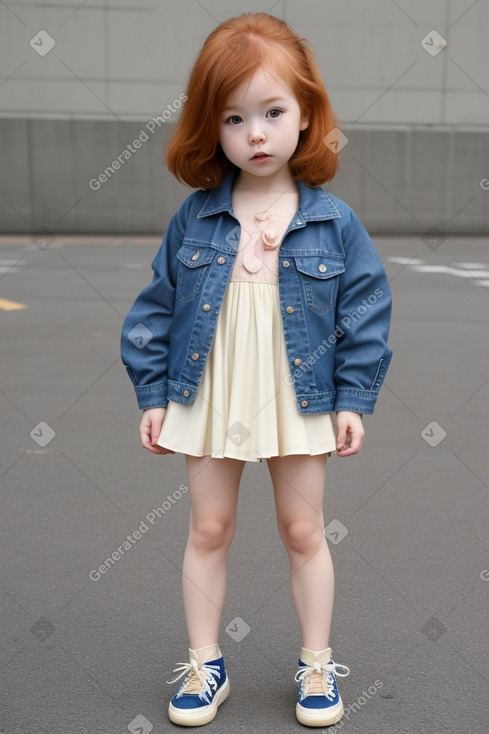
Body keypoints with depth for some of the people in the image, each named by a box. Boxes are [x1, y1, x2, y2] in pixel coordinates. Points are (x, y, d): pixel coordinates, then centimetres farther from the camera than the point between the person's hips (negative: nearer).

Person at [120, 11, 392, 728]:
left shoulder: (333, 220, -6)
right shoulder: (195, 216, -4)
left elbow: (365, 309, -2)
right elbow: (158, 305, 2)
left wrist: (353, 399, -5)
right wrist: (153, 393, 0)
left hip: (300, 400, -1)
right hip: (209, 399, 1)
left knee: (304, 532, 11)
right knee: (208, 531, 11)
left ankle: (317, 665, 30)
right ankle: (204, 665, 29)